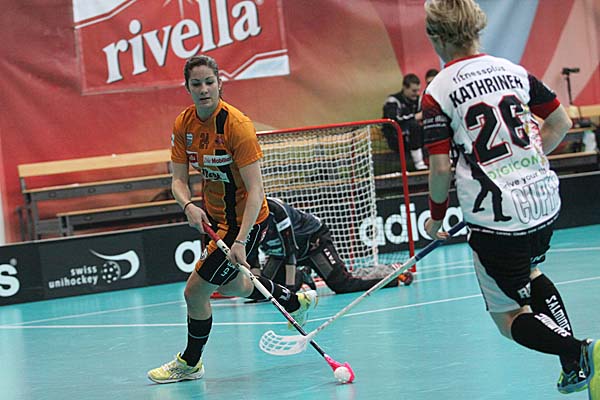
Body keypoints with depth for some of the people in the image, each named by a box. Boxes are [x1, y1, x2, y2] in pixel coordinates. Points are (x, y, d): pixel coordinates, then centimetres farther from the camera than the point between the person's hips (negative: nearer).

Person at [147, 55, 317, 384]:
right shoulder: (183, 125, -6)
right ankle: (296, 302, 51)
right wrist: (189, 205, -25)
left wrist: (240, 241, -36)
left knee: (196, 291, -7)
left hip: (244, 220, -8)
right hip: (215, 217, 8)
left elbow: (256, 190, -28)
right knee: (230, 285, 26)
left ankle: (190, 363, 17)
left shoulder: (237, 126, -26)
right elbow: (179, 179, -3)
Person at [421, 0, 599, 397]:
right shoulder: (513, 70, 5)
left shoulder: (437, 92, -9)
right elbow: (561, 121, 11)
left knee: (510, 317, 9)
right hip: (545, 201, 6)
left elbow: (441, 168, -11)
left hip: (495, 218, -6)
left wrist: (436, 216, 6)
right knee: (529, 273, 33)